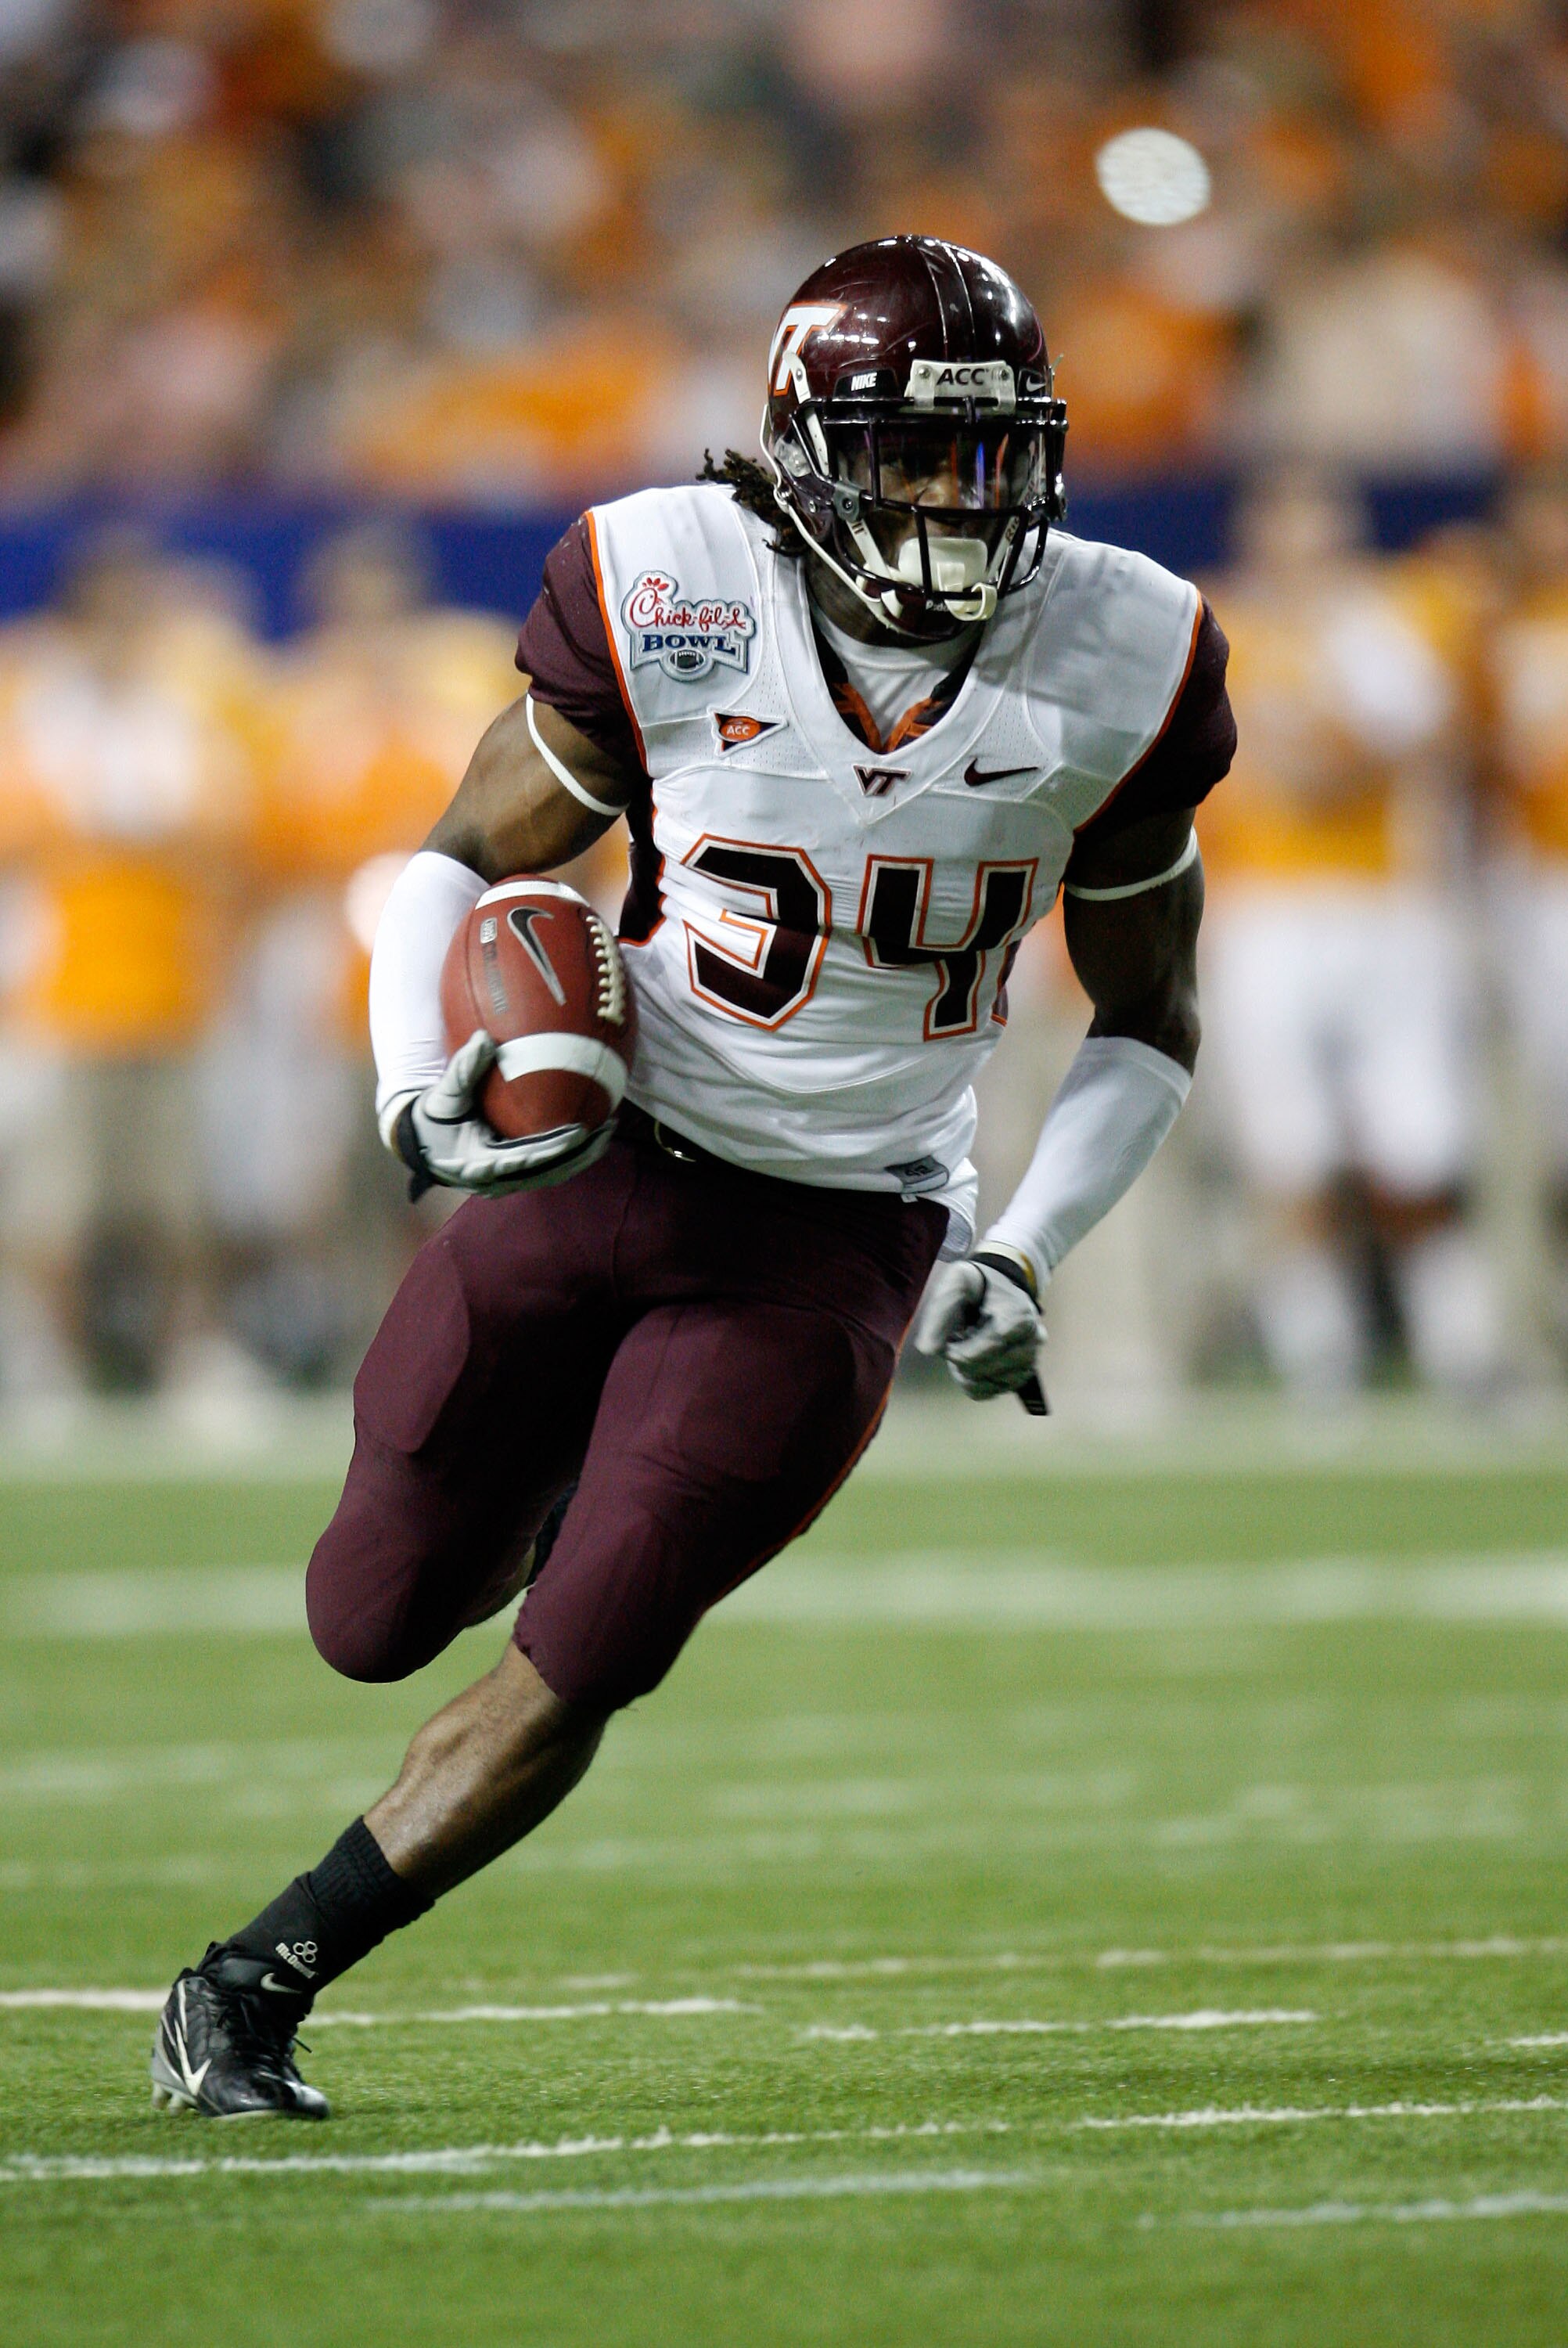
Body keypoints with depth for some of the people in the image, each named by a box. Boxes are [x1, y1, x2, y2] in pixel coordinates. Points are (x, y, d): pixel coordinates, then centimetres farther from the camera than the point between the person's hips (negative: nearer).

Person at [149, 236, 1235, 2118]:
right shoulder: (670, 603, -13)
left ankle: (253, 1992, 8)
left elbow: (1148, 1021, 6)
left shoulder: (1115, 662, -9)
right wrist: (417, 1093, -18)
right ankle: (568, 1491, 43)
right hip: (597, 1167, 1)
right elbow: (461, 867, 1)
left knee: (567, 1676, -8)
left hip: (836, 1242, -1)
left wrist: (1022, 1258, -7)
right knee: (379, 1624, 9)